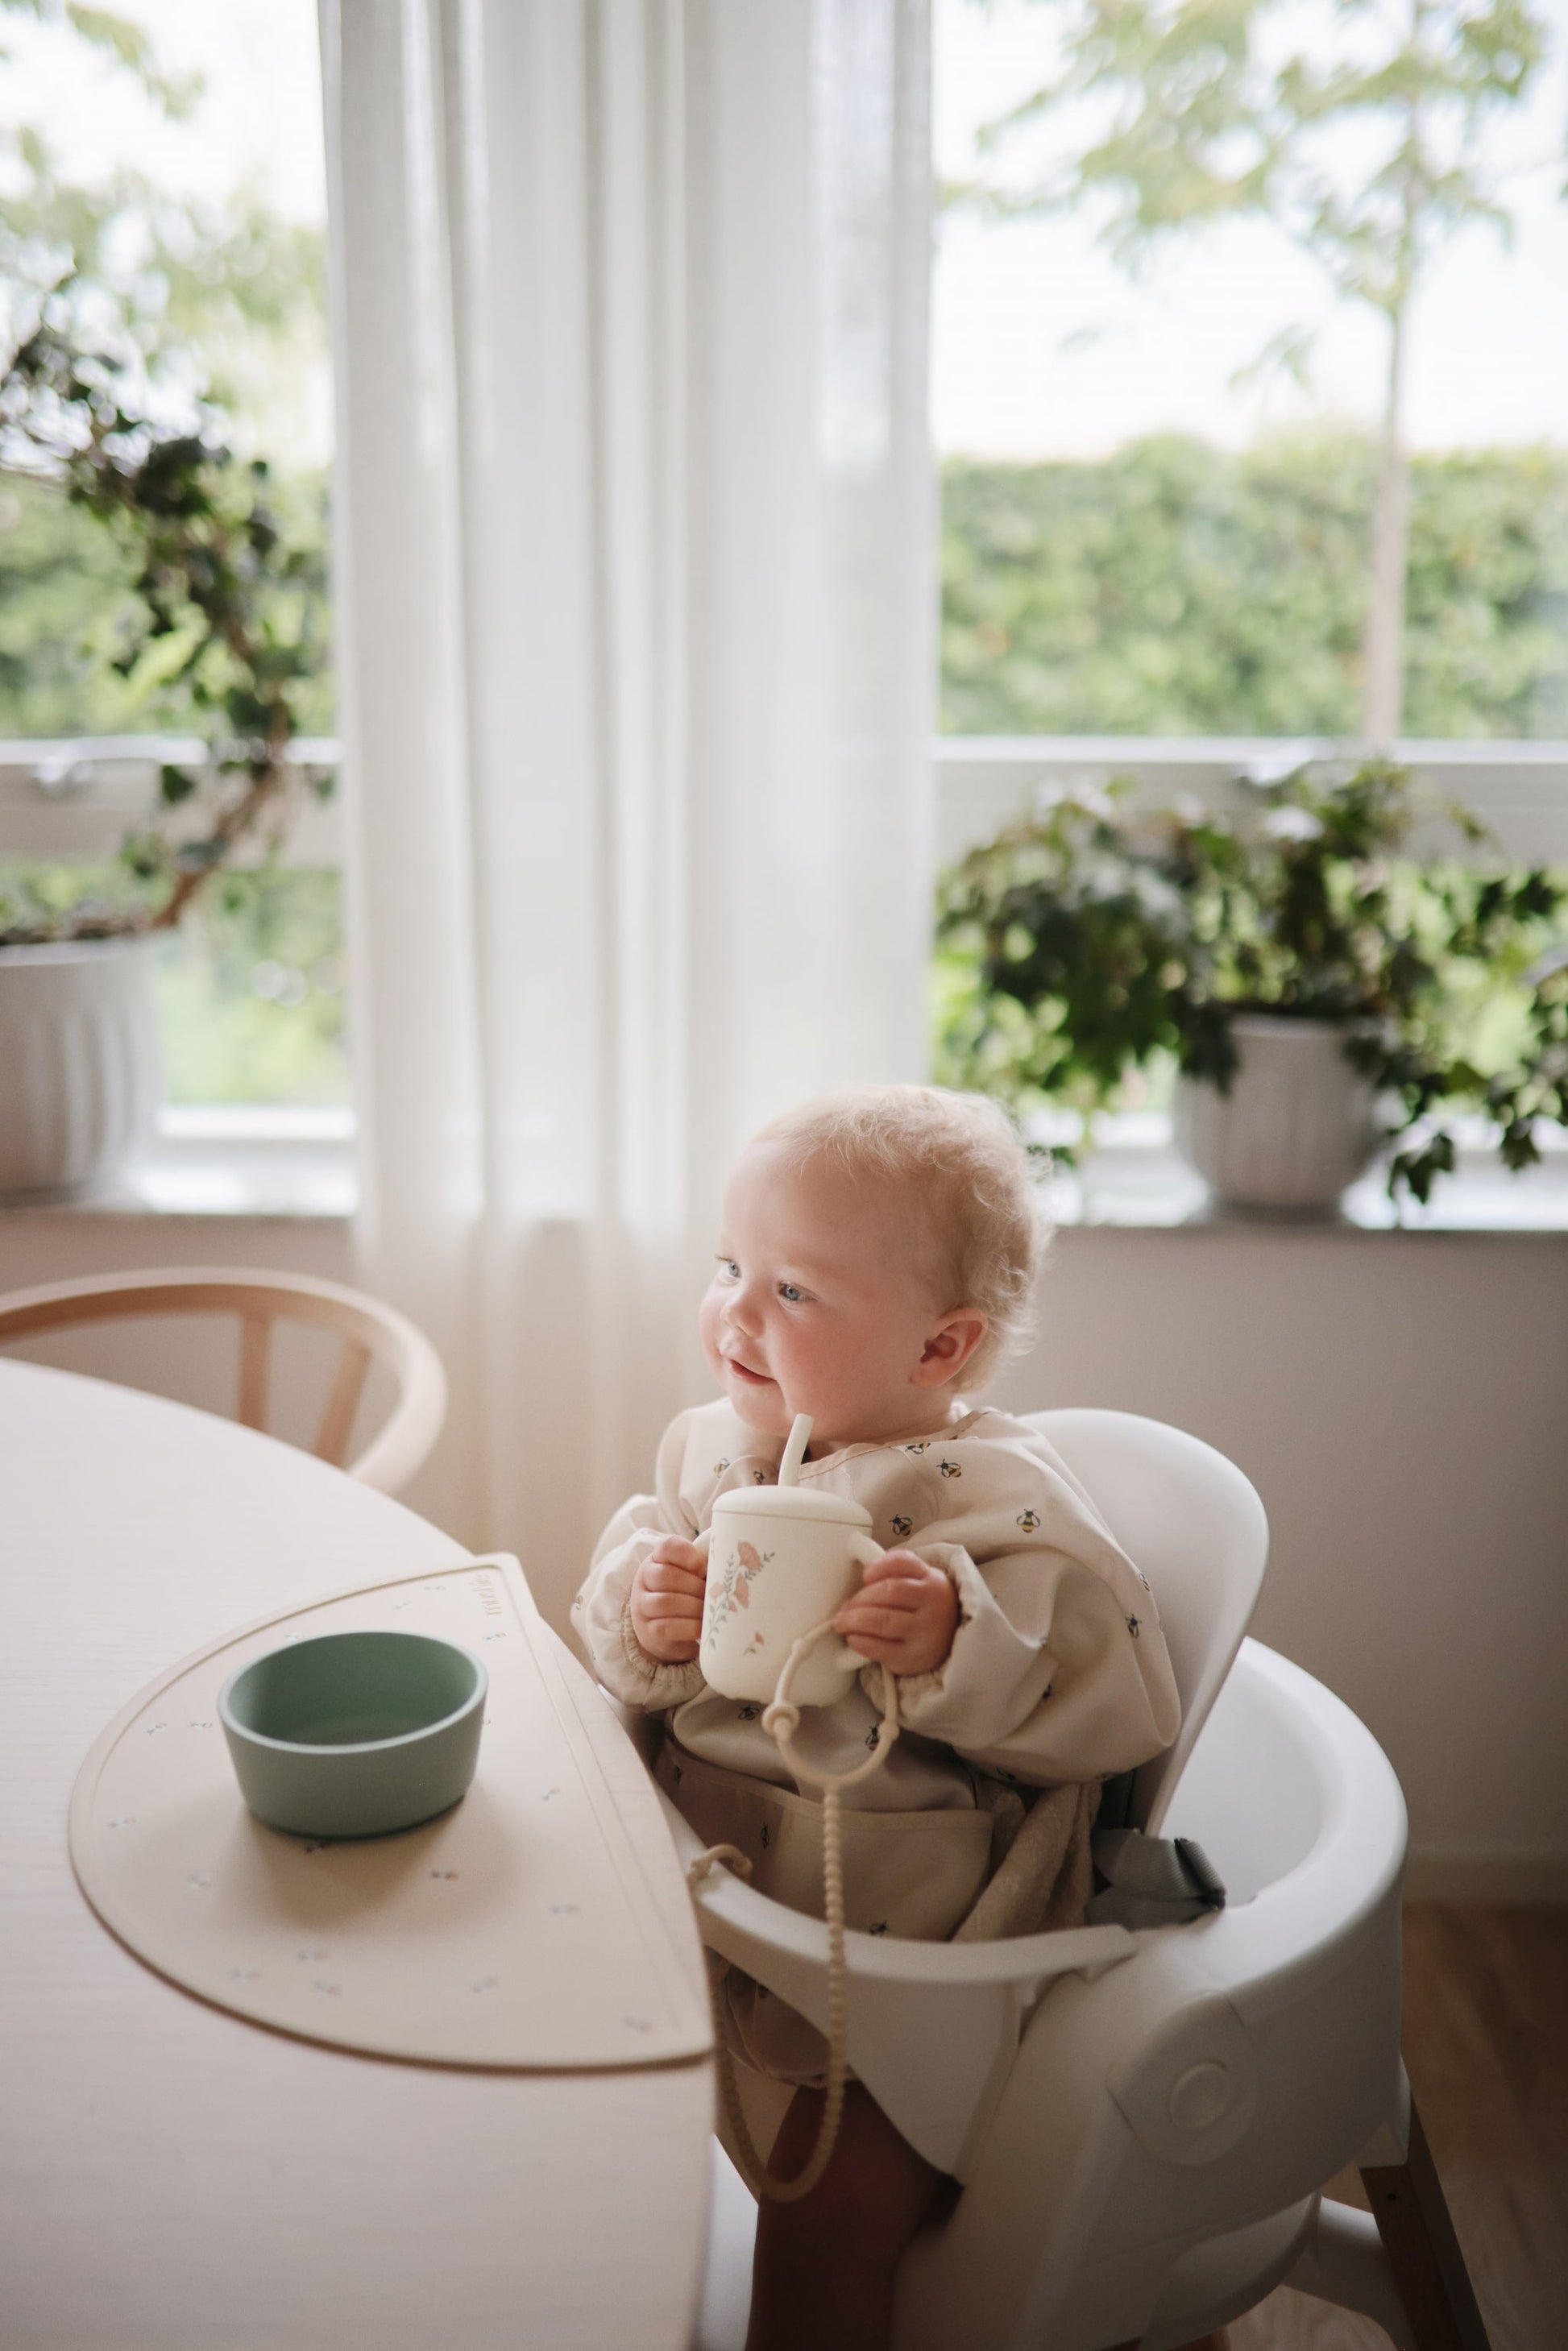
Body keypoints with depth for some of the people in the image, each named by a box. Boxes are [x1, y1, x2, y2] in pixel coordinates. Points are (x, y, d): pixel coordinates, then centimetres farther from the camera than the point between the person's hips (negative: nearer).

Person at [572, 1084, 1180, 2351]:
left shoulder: (999, 1499, -18)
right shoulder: (711, 1448, 2)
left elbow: (1122, 1700, -20)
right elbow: (619, 1585, 11)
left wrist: (956, 1643, -34)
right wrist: (643, 1616, -13)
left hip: (898, 1952, -6)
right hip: (702, 1889, 6)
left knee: (834, 2207, -12)